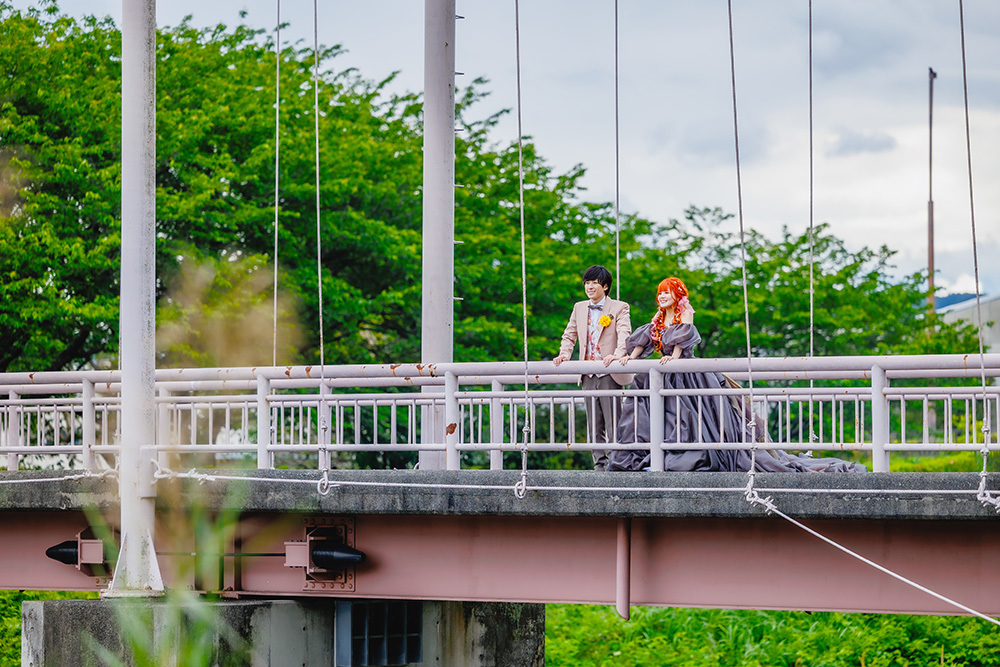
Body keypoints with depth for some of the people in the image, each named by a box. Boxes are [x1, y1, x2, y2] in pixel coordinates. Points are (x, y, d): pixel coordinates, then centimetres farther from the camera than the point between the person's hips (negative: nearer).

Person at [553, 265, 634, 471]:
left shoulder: (619, 308, 0)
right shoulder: (579, 308, 16)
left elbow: (624, 334, -13)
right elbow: (570, 335, 19)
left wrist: (618, 354, -32)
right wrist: (564, 353, -1)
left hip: (610, 374, -5)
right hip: (589, 376, 5)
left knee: (613, 424, -7)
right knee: (594, 425, 7)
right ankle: (600, 463, 12)